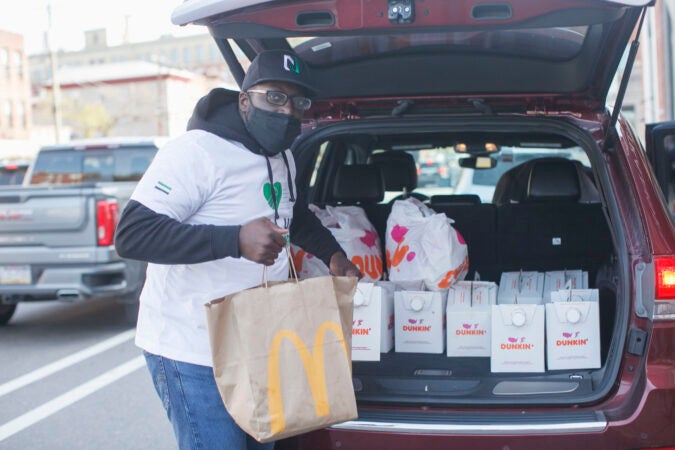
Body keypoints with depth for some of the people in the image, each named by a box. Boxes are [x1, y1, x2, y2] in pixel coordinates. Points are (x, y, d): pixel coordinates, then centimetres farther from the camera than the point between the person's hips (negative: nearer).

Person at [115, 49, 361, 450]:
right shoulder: (196, 152, -19)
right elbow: (131, 235, -27)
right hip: (192, 354, -8)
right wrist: (236, 240, -35)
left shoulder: (284, 159, 9)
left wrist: (332, 253, 16)